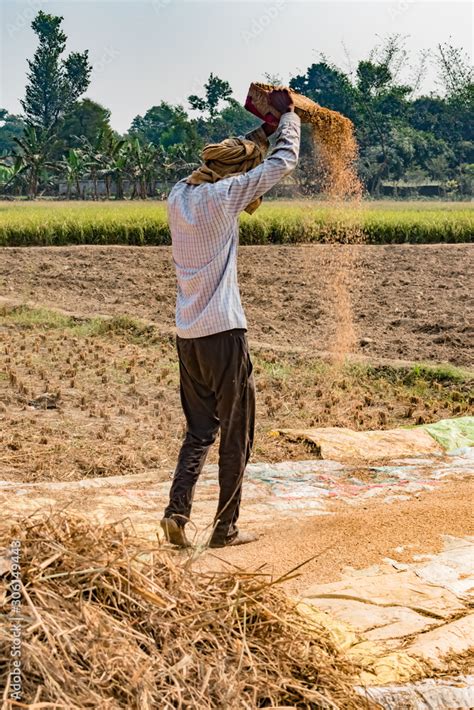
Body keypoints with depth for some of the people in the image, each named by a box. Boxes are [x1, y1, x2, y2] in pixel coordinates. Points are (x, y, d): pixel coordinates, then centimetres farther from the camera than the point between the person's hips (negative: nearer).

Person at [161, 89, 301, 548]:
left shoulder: (178, 195, 8)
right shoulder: (223, 195, -11)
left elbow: (232, 158, 28)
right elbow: (285, 160, -1)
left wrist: (264, 130, 31)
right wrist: (286, 113, 14)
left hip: (186, 336, 7)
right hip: (223, 334, -7)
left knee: (199, 430, 16)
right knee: (236, 434, 6)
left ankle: (176, 511, 3)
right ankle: (225, 529, 12)